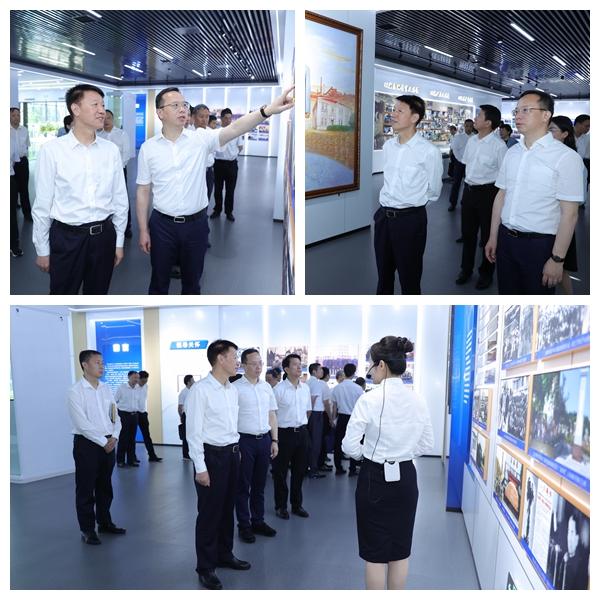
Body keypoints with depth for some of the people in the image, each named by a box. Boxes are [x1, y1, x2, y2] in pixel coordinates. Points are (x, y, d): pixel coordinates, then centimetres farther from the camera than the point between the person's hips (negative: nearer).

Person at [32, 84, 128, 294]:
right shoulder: (51, 150, -9)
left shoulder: (111, 150, 1)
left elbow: (120, 199, 7)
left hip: (103, 236, 3)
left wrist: (119, 241, 9)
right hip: (66, 237, -3)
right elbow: (42, 204, -5)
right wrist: (42, 249, -1)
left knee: (97, 296, 17)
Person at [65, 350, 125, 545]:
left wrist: (114, 437, -7)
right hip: (86, 444, -6)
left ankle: (105, 523, 30)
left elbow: (115, 415, 9)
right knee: (86, 489, 5)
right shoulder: (75, 391, -12)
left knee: (105, 487, 16)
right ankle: (87, 529, 17)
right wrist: (103, 442, -16)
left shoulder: (106, 388, 7)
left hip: (108, 443, 6)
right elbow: (83, 424, -18)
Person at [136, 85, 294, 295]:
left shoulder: (201, 138, -4)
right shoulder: (148, 148, -2)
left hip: (196, 224, 1)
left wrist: (267, 110, -37)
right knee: (159, 281, 14)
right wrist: (143, 230, 1)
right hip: (162, 224, 0)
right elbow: (143, 191, 2)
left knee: (192, 281, 16)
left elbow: (234, 129, -20)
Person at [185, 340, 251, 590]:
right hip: (212, 455, -7)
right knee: (209, 513, 5)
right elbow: (193, 431, -15)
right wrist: (200, 467, -16)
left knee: (227, 509, 19)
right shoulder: (200, 389, -15)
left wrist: (237, 450, 13)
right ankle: (205, 567, 20)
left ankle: (224, 554, 37)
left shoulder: (233, 390, 7)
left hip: (232, 454, 7)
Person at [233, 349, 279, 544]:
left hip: (265, 440, 5)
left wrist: (274, 440, 9)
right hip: (245, 440, -5)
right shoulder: (236, 387, -9)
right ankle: (244, 526, 17)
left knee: (259, 485, 14)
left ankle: (258, 522, 27)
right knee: (243, 486, 6)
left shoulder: (267, 387, 9)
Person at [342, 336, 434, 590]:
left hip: (375, 479, -4)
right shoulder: (418, 400, -2)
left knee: (375, 552, 9)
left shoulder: (369, 400, -17)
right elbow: (427, 444, 9)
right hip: (406, 478, 5)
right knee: (400, 550, 17)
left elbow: (350, 447, -13)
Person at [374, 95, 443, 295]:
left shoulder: (429, 151, -14)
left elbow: (433, 191, -2)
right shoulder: (388, 146, 6)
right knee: (383, 273, 17)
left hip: (410, 219, -6)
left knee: (409, 276, 7)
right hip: (384, 216, 6)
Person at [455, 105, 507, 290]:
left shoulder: (499, 146, -17)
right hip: (469, 190, 6)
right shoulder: (471, 141, 4)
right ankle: (466, 269, 35)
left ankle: (486, 273, 27)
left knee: (488, 234, 10)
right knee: (467, 231, 17)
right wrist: (468, 185, 14)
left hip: (487, 192, -6)